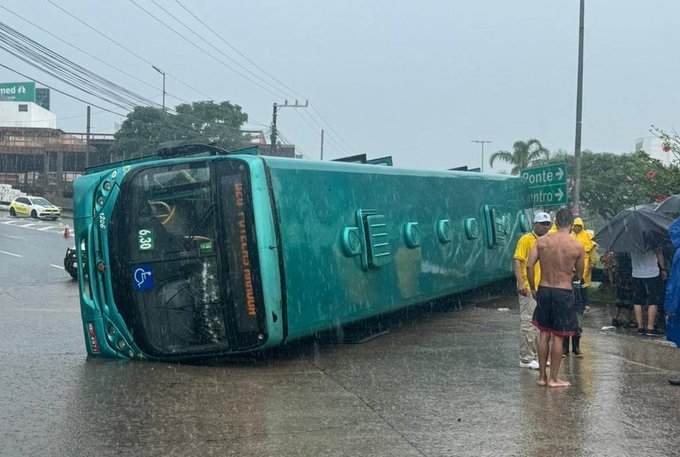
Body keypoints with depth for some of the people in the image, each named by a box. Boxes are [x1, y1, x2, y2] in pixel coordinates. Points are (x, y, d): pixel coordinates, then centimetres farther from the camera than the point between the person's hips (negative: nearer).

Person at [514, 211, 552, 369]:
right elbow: (517, 262, -14)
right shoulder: (526, 239, -8)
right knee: (528, 322, -6)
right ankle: (526, 358, -1)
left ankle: (536, 356, 23)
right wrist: (521, 283, -22)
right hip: (529, 288, -8)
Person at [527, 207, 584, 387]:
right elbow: (579, 275, 3)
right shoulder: (577, 246, -7)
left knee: (544, 334, 13)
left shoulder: (541, 241, -2)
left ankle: (542, 376, 18)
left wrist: (533, 289, 2)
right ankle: (553, 378, 11)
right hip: (564, 292, -3)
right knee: (558, 337, 5)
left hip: (544, 290, 3)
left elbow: (529, 265, -9)